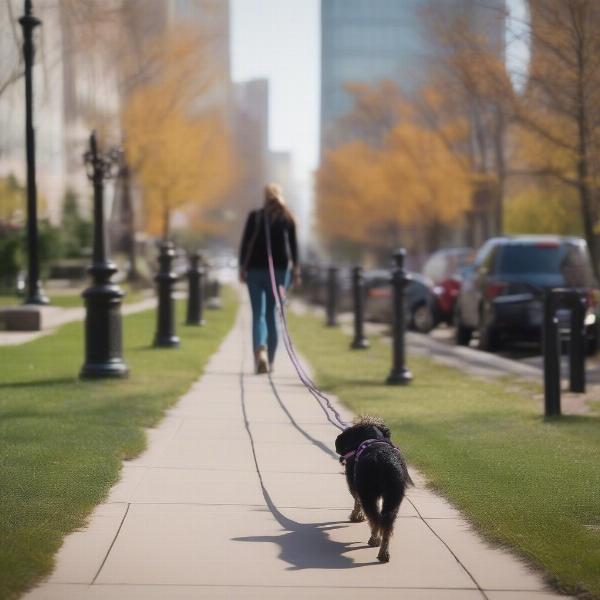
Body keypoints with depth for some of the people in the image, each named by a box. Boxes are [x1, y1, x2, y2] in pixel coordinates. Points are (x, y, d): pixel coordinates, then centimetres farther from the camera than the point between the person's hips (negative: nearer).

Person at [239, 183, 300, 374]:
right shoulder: (288, 218, 3)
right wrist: (295, 270, 6)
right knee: (272, 314, 11)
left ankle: (260, 350, -27)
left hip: (256, 268, -1)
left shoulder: (254, 216, 1)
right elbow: (293, 246, 2)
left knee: (258, 313, -2)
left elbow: (245, 244, -1)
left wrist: (242, 268, 4)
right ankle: (269, 360, 10)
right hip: (280, 269, 1)